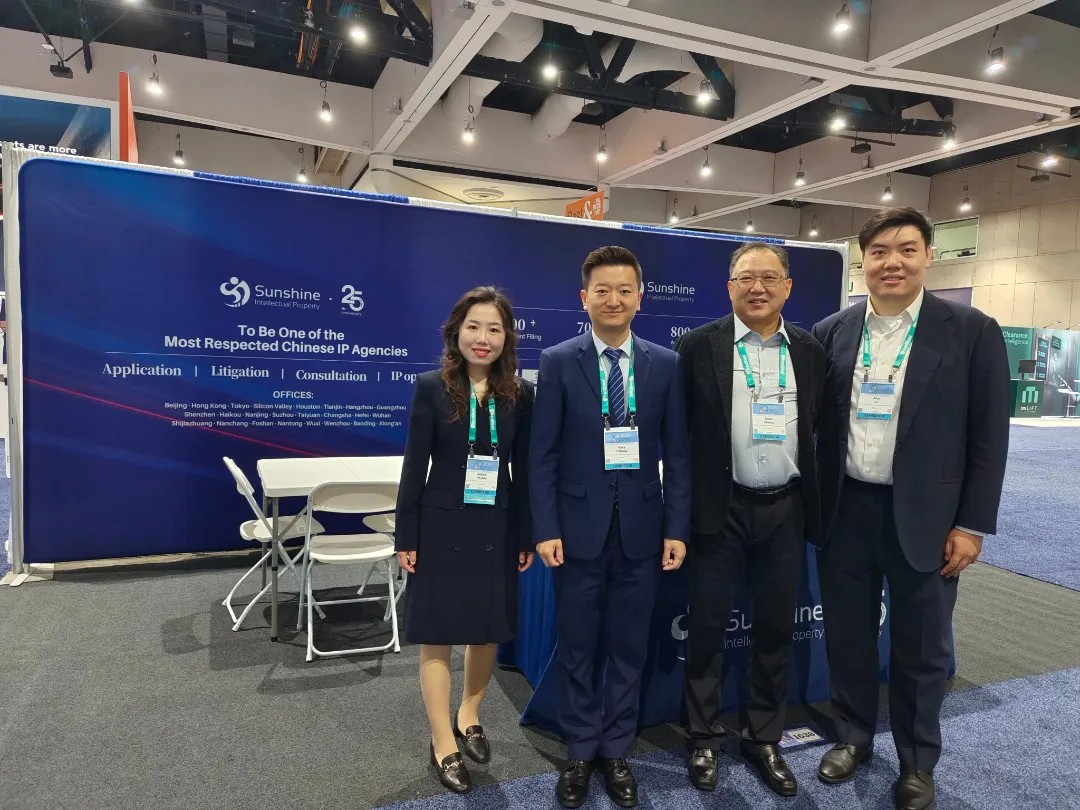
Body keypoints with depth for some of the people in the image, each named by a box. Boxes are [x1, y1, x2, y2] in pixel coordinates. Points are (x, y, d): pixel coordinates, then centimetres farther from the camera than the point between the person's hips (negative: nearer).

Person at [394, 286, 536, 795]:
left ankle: (468, 717, 41)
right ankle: (443, 743, 26)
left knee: (489, 630, 15)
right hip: (442, 528, -2)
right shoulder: (431, 387, -7)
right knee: (436, 636, 8)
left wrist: (526, 536, 4)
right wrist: (406, 538, -6)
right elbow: (415, 467, -6)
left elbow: (523, 472, 3)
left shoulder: (519, 394, 0)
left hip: (497, 530, 3)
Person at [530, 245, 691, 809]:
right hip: (579, 526, -1)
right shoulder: (558, 362, -2)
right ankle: (580, 751, 31)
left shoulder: (665, 364, 3)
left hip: (641, 527, 2)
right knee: (577, 646, 11)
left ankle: (616, 751, 32)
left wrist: (677, 528, -2)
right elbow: (542, 455, -4)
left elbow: (677, 454, 3)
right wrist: (545, 529, -9)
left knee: (628, 647, 13)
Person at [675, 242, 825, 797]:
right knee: (706, 627, 8)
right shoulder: (698, 347, -4)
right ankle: (704, 740, 28)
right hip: (720, 510, -3)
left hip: (785, 510, 3)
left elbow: (819, 431, 9)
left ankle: (764, 739, 33)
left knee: (776, 629, 13)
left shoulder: (810, 352, 5)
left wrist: (815, 506, 6)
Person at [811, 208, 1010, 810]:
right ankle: (853, 736, 38)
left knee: (921, 648, 12)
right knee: (847, 635, 16)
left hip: (924, 516, -2)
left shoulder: (972, 331, -5)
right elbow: (820, 423, 7)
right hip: (846, 510, 3)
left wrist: (972, 525, -7)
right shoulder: (832, 332, 2)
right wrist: (813, 504, 5)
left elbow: (989, 435, -5)